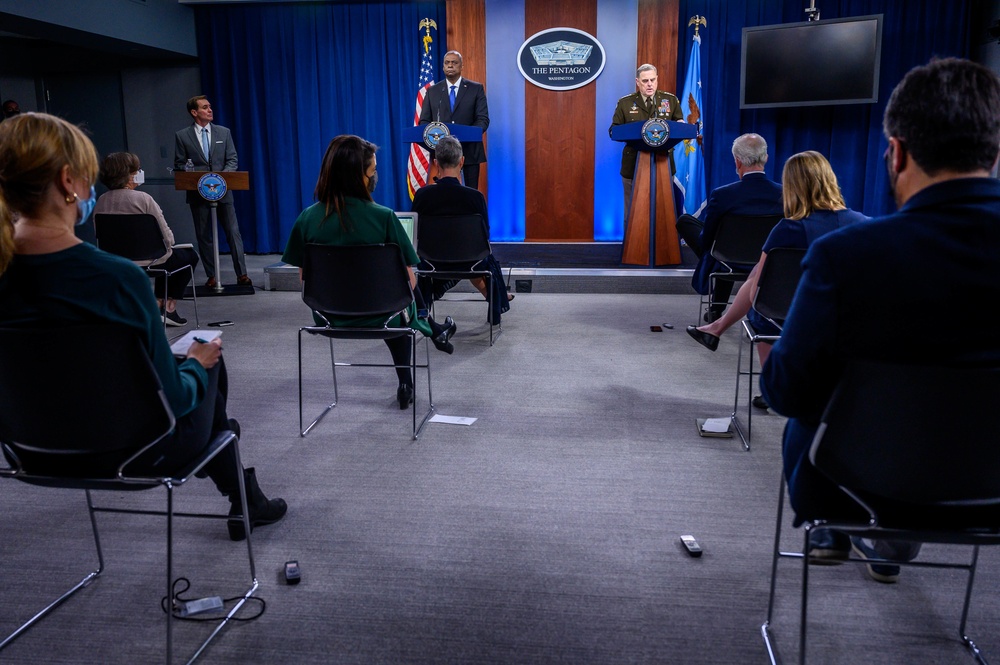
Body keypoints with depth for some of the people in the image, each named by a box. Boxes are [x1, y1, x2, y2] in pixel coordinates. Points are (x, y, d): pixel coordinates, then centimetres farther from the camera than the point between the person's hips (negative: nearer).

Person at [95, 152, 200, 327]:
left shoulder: (101, 201, -1)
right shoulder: (142, 199, -18)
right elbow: (167, 238, -17)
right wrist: (169, 242, 6)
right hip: (148, 263, -7)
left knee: (168, 254, 35)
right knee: (190, 255, 23)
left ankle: (158, 304, 27)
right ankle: (169, 307, 19)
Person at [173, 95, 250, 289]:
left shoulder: (224, 132, 7)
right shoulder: (182, 136, 3)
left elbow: (232, 160, 5)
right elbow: (179, 165, 4)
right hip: (198, 193, 0)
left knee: (233, 232, -2)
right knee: (204, 236, 4)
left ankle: (242, 274, 2)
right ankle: (212, 276, 11)